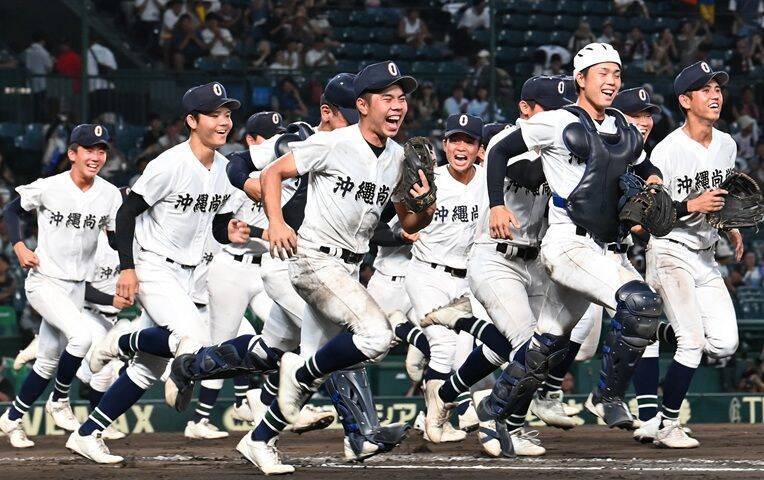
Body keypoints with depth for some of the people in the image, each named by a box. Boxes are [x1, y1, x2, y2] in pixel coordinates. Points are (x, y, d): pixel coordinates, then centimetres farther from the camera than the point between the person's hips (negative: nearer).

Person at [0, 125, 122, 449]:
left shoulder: (110, 194, -3)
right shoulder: (48, 188, -13)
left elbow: (117, 239, 3)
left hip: (76, 287, 5)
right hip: (44, 282, -5)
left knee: (49, 361, 10)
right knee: (81, 336, -26)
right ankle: (59, 401, -4)